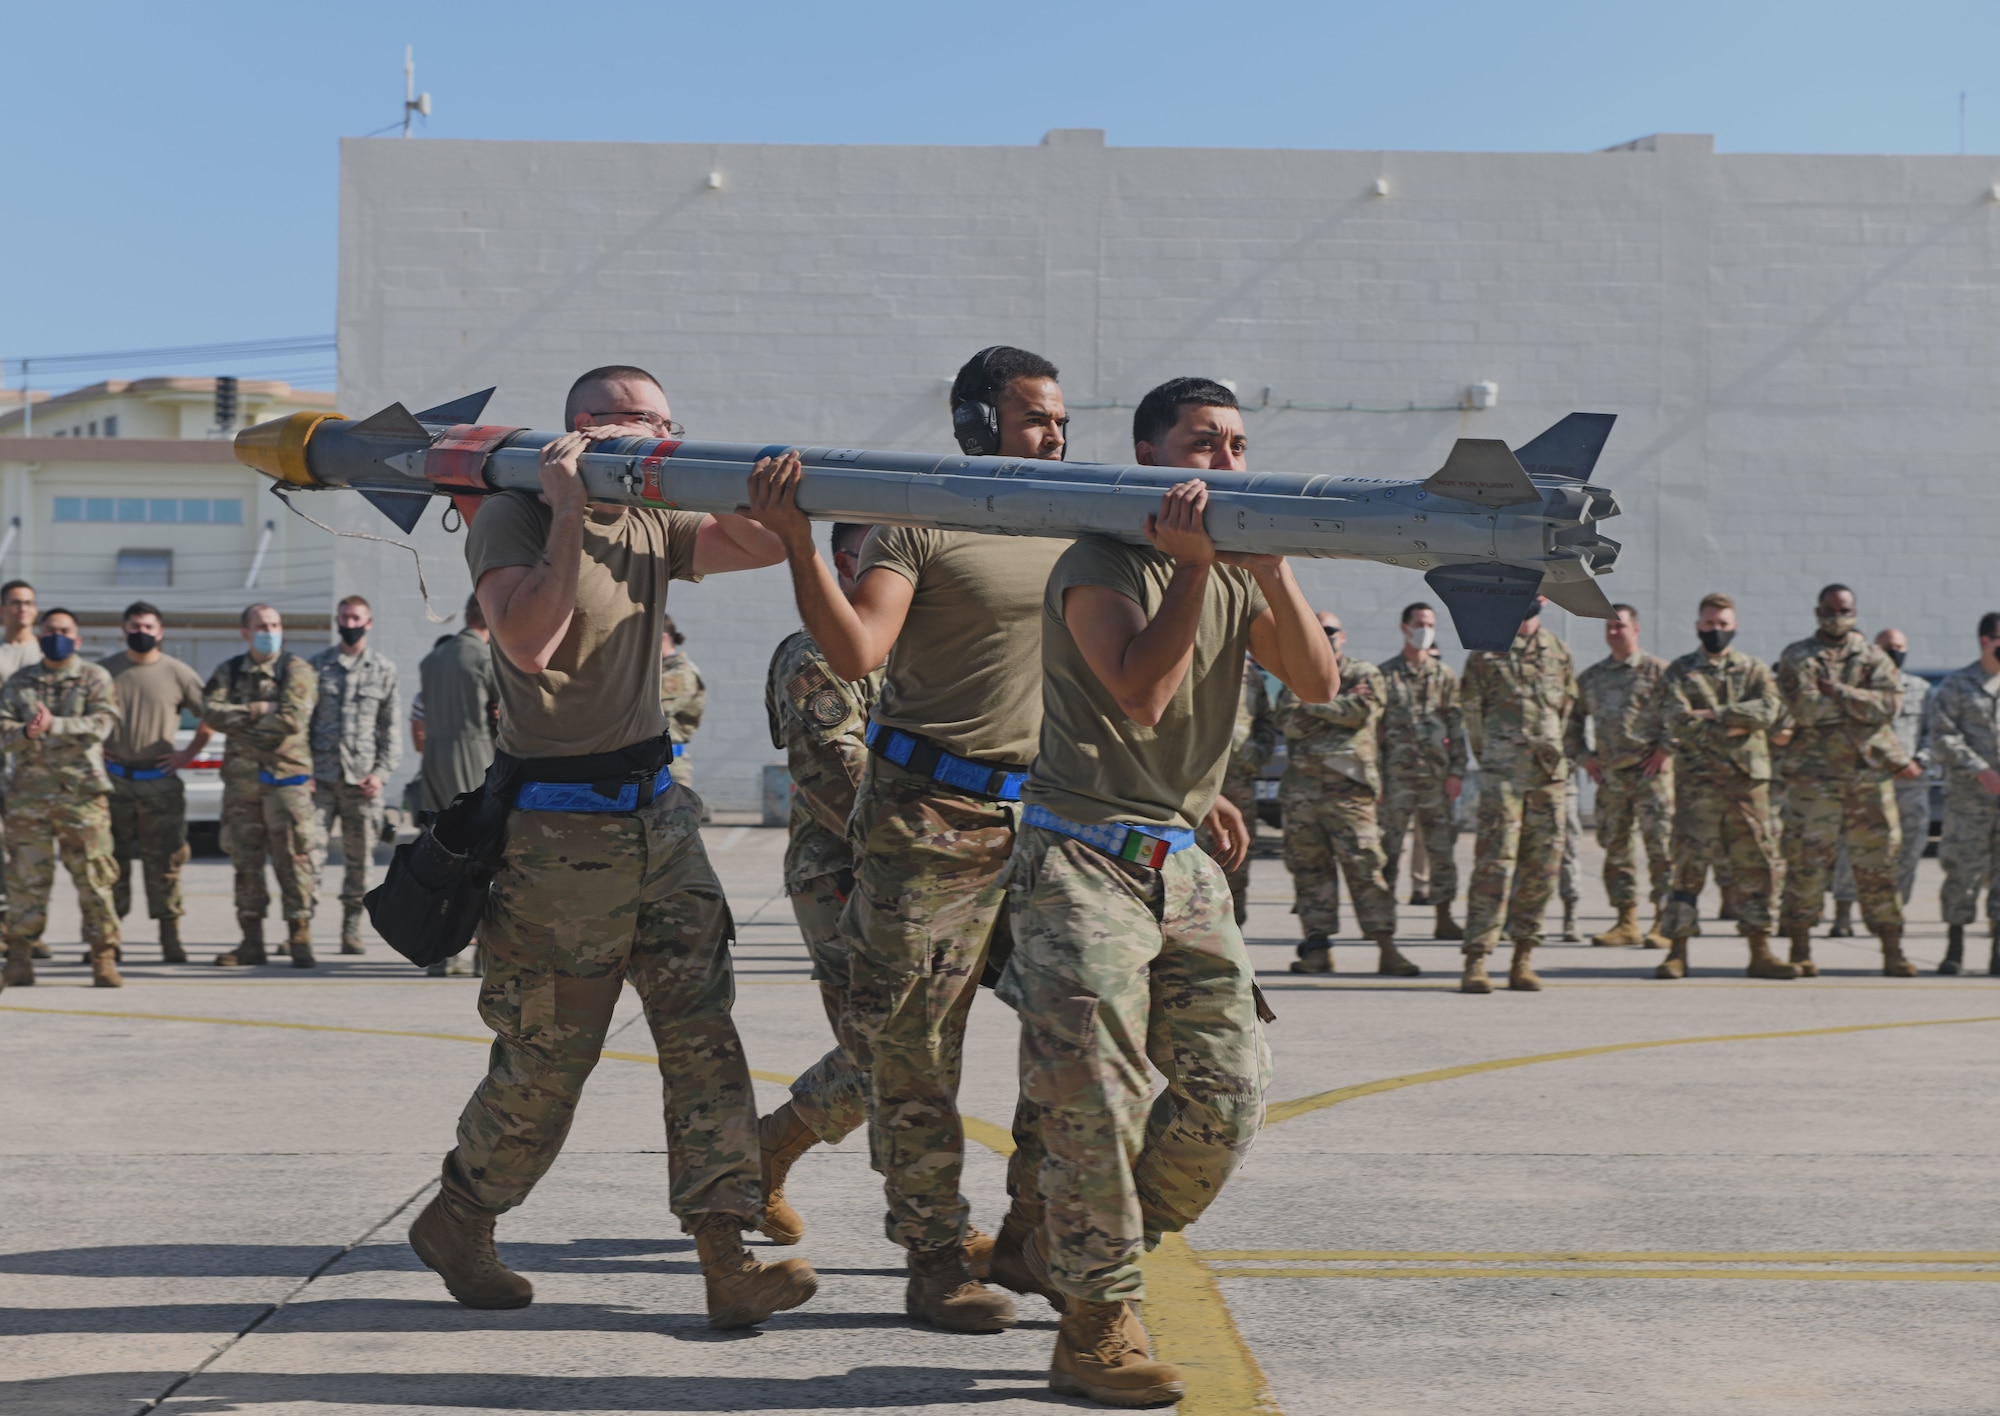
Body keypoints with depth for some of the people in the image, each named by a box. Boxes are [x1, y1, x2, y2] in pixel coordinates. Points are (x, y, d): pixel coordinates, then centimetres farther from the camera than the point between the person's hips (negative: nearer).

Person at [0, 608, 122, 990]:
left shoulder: (95, 679, 7)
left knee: (93, 878, -4)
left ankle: (104, 958, 0)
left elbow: (100, 724, -8)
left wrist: (55, 725, -22)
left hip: (82, 792, -2)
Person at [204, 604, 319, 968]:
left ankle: (300, 941, -3)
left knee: (294, 859, -7)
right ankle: (252, 941, 13)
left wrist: (239, 726, -6)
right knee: (246, 862, 7)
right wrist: (256, 710, -12)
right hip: (240, 780, 4)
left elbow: (292, 720, -15)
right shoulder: (229, 672, 13)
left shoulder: (297, 671, -1)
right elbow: (212, 712, -3)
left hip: (285, 777, -4)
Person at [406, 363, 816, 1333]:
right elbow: (528, 642, -27)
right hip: (559, 830, -6)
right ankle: (455, 1223, 28)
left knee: (703, 1032, -3)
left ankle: (731, 1259, -4)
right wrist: (569, 512, -25)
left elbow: (759, 546, 5)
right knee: (545, 1061, 4)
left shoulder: (649, 524, 10)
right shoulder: (513, 520, -11)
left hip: (655, 812, 7)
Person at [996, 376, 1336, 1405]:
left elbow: (1317, 684, 1)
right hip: (1082, 860, -7)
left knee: (1228, 1089, 0)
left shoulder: (1236, 576, 13)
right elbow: (1140, 694, -23)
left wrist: (1272, 569, -12)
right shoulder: (1100, 566, -8)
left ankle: (1076, 1245, 19)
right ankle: (1098, 1326, 0)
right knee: (1096, 1095, -10)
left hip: (1182, 864, 7)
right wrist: (1191, 564, -24)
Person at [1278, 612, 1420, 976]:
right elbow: (1289, 724, -1)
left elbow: (1360, 712, -11)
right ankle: (1318, 948, 7)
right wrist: (1338, 703, -6)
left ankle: (1387, 948, -8)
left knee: (1364, 866, -8)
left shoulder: (1364, 675, 9)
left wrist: (1313, 704, -4)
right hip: (1302, 786, 4)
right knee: (1308, 868, 3)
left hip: (1348, 787, -4)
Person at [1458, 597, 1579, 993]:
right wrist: (1490, 757, 5)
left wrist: (1553, 752, 11)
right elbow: (1472, 708, 4)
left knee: (1542, 865, 4)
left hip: (1549, 774, 4)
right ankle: (1476, 961, -11)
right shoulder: (1487, 649, 2)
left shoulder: (1559, 651, 14)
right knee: (1494, 864, -11)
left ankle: (1522, 959, 13)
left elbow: (1568, 706, 19)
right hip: (1502, 773, -4)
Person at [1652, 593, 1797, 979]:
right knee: (1689, 865, -6)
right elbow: (1677, 720, -8)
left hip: (1749, 779, 3)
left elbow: (1769, 709, -5)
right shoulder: (1679, 672, 8)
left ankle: (1760, 952, 8)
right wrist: (1733, 728, -13)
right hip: (1697, 779, -3)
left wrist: (1715, 713, -12)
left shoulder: (1754, 669, 14)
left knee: (1756, 866, 3)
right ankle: (1677, 952, -2)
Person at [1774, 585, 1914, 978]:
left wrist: (1837, 692, -11)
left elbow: (1890, 702, -5)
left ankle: (1892, 951, 8)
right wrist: (1858, 704, -6)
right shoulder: (1797, 657, 5)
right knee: (1806, 860, -3)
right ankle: (1800, 950, 5)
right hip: (1814, 774, -2)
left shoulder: (1872, 656, 13)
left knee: (1879, 861, 3)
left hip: (1870, 772, 2)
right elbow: (1804, 708, -11)